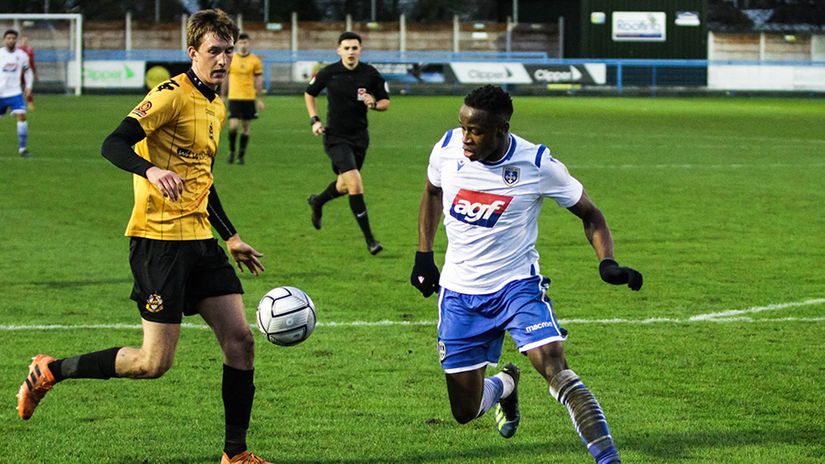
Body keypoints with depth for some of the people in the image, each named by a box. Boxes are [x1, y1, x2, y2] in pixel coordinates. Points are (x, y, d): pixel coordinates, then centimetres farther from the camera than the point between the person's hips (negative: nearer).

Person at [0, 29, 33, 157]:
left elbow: (27, 71, 16)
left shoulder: (22, 55, 1)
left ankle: (22, 148, -12)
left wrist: (28, 86, 4)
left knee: (21, 116, -16)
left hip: (15, 92, 1)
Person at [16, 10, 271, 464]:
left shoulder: (217, 108, 16)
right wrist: (150, 171, -39)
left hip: (199, 239, 8)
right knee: (155, 362, -8)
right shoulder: (172, 95, -11)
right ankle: (49, 371, 10)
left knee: (240, 340, 0)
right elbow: (112, 145, -20)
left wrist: (231, 237, 26)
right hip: (158, 239, -8)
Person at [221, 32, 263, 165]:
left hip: (249, 98, 1)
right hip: (234, 98, -1)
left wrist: (260, 99, 2)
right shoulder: (230, 59, 2)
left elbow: (259, 80, 5)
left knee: (245, 127, 4)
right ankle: (232, 151, 9)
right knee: (233, 126, -11)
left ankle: (241, 155, 13)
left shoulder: (255, 60, 1)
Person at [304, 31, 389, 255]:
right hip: (335, 137, -4)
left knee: (344, 186, 18)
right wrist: (314, 120, -2)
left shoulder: (370, 74, -6)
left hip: (359, 136, 4)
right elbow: (309, 93, 9)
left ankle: (317, 202, 52)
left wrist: (374, 104, -18)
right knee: (355, 183, -18)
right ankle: (369, 238, -13)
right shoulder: (328, 73, -8)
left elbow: (385, 101, 4)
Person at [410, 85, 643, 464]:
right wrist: (424, 255, 12)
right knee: (465, 410, 7)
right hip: (459, 292, 3)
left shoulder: (537, 165, -16)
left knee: (553, 366, -28)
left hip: (517, 286, -3)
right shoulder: (447, 149, -8)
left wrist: (607, 262, -19)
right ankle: (505, 386, 43)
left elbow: (589, 214, -3)